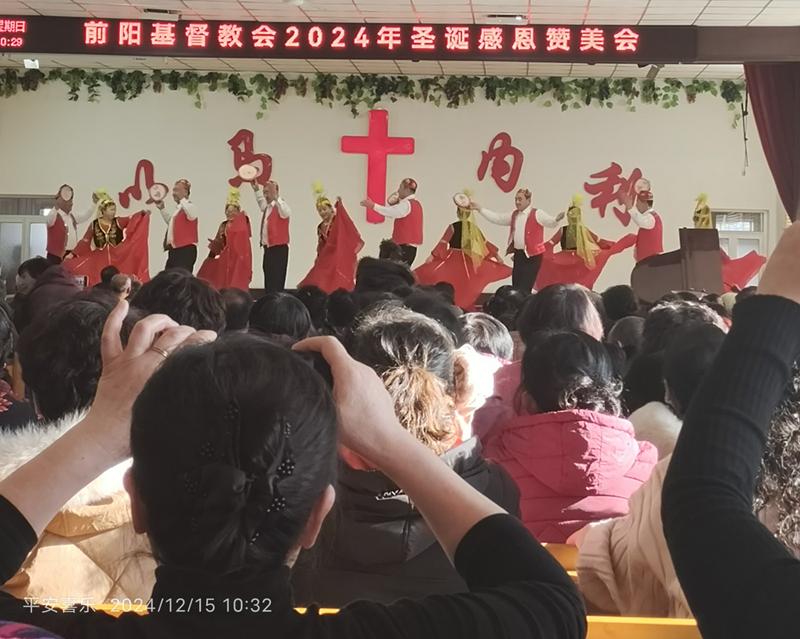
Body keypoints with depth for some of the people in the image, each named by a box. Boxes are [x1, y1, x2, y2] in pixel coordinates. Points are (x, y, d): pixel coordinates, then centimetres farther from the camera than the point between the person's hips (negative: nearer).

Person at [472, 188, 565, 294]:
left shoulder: (537, 214, -9)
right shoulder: (514, 215, 13)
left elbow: (550, 223, -21)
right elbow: (497, 218, 19)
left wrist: (557, 219, -44)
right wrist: (480, 209, 15)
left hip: (533, 255, -7)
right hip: (518, 254, 7)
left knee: (525, 288, -10)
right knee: (516, 286, 11)